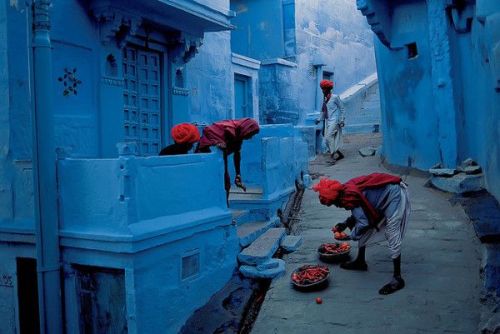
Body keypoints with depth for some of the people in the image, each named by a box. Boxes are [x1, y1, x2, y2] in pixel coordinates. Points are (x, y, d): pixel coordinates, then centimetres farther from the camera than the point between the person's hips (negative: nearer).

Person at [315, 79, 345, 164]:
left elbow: (342, 109, -3)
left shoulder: (335, 97, -5)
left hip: (334, 120, -7)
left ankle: (332, 157, -18)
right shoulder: (324, 99, 13)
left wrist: (341, 120, -7)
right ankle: (340, 154, 19)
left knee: (329, 137, -20)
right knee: (326, 139, 3)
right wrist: (319, 119, 15)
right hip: (327, 121, 7)